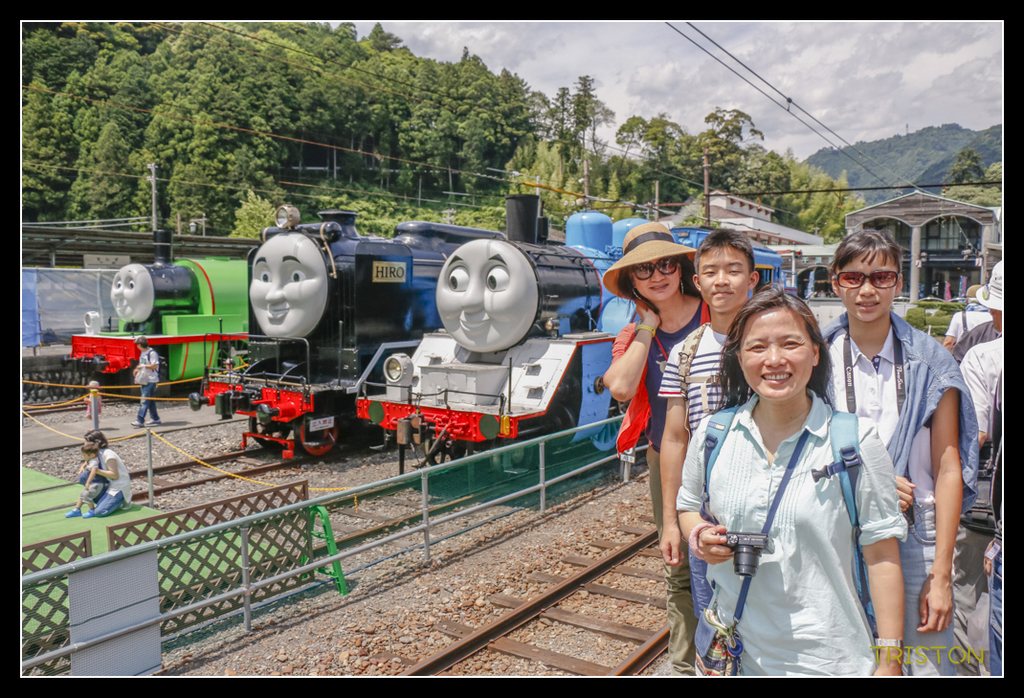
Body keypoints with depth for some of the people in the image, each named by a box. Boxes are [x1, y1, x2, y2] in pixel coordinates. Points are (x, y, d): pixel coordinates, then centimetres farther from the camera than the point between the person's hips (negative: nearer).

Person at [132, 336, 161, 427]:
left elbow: (155, 366, -19)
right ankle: (155, 419, 18)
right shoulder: (142, 352, 15)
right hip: (144, 380, 9)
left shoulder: (152, 353, -14)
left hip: (151, 380, -9)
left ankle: (140, 420, -13)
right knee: (150, 400, 12)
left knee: (144, 400, -11)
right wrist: (138, 369, 8)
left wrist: (143, 365, -17)